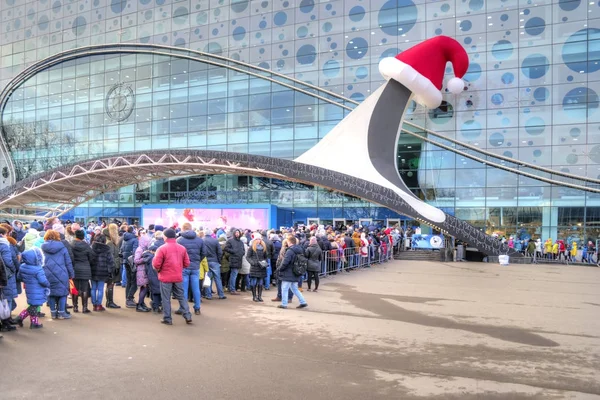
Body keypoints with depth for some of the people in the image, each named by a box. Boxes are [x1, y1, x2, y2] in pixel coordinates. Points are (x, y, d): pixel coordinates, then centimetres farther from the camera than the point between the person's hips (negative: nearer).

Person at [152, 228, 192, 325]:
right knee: (181, 297, 14)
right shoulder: (182, 248, 2)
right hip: (178, 277, 4)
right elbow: (187, 263, 4)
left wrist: (158, 270, 7)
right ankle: (188, 316, 10)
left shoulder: (162, 248, -13)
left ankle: (167, 319, 11)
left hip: (166, 277, -4)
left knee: (166, 299, 7)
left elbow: (156, 264, -14)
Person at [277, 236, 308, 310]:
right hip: (296, 275, 8)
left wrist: (280, 269, -7)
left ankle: (284, 304, 9)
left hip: (288, 274, -8)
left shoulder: (290, 251, -19)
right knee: (295, 289, 18)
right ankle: (303, 302, 14)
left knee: (284, 289, 4)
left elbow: (285, 263, -23)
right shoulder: (300, 250, 8)